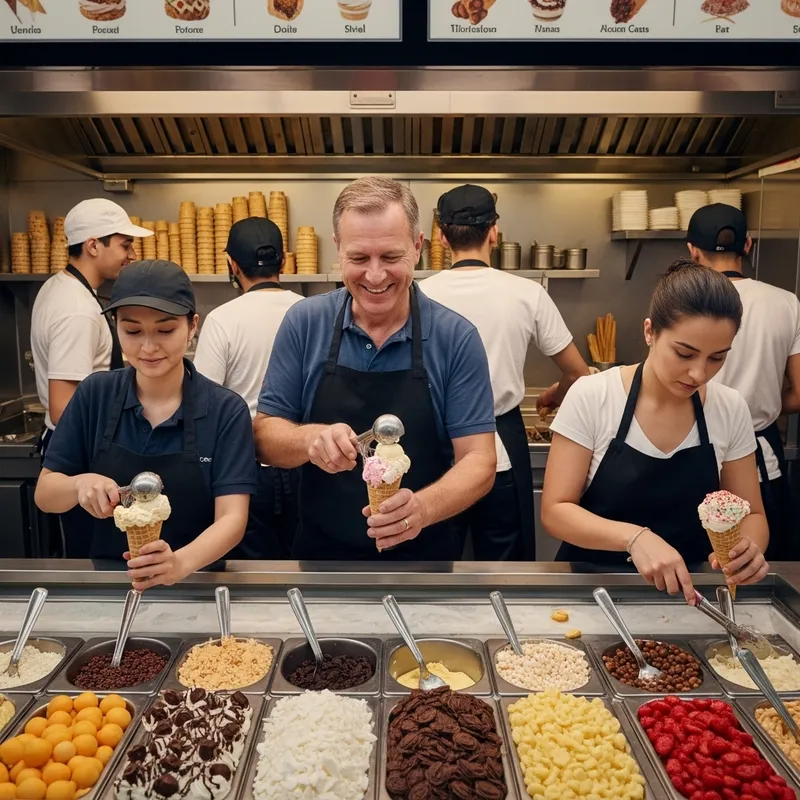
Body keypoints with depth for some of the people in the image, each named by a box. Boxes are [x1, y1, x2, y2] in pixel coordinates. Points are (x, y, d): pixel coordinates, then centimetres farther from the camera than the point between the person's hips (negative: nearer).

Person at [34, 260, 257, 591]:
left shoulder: (227, 410, -9)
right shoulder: (94, 395, -2)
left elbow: (232, 518, -14)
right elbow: (44, 495, 3)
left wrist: (181, 563, -33)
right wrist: (80, 484, -18)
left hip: (195, 584, -2)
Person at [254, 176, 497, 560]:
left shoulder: (457, 338, -13)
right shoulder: (304, 323, -9)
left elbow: (478, 460, -15)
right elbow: (265, 435, -6)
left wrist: (422, 507, -34)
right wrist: (309, 438, -27)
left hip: (424, 554, -1)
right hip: (320, 549, 2)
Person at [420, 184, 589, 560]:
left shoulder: (421, 296, -6)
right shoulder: (526, 293, -7)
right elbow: (578, 374, 2)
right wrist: (551, 397, 23)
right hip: (501, 448, -1)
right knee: (504, 560, 14)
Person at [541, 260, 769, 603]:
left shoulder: (731, 409, -4)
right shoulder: (591, 397, -14)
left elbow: (751, 514, 5)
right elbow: (554, 511, -13)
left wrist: (748, 547, -17)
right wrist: (634, 536, -29)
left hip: (686, 590, 3)